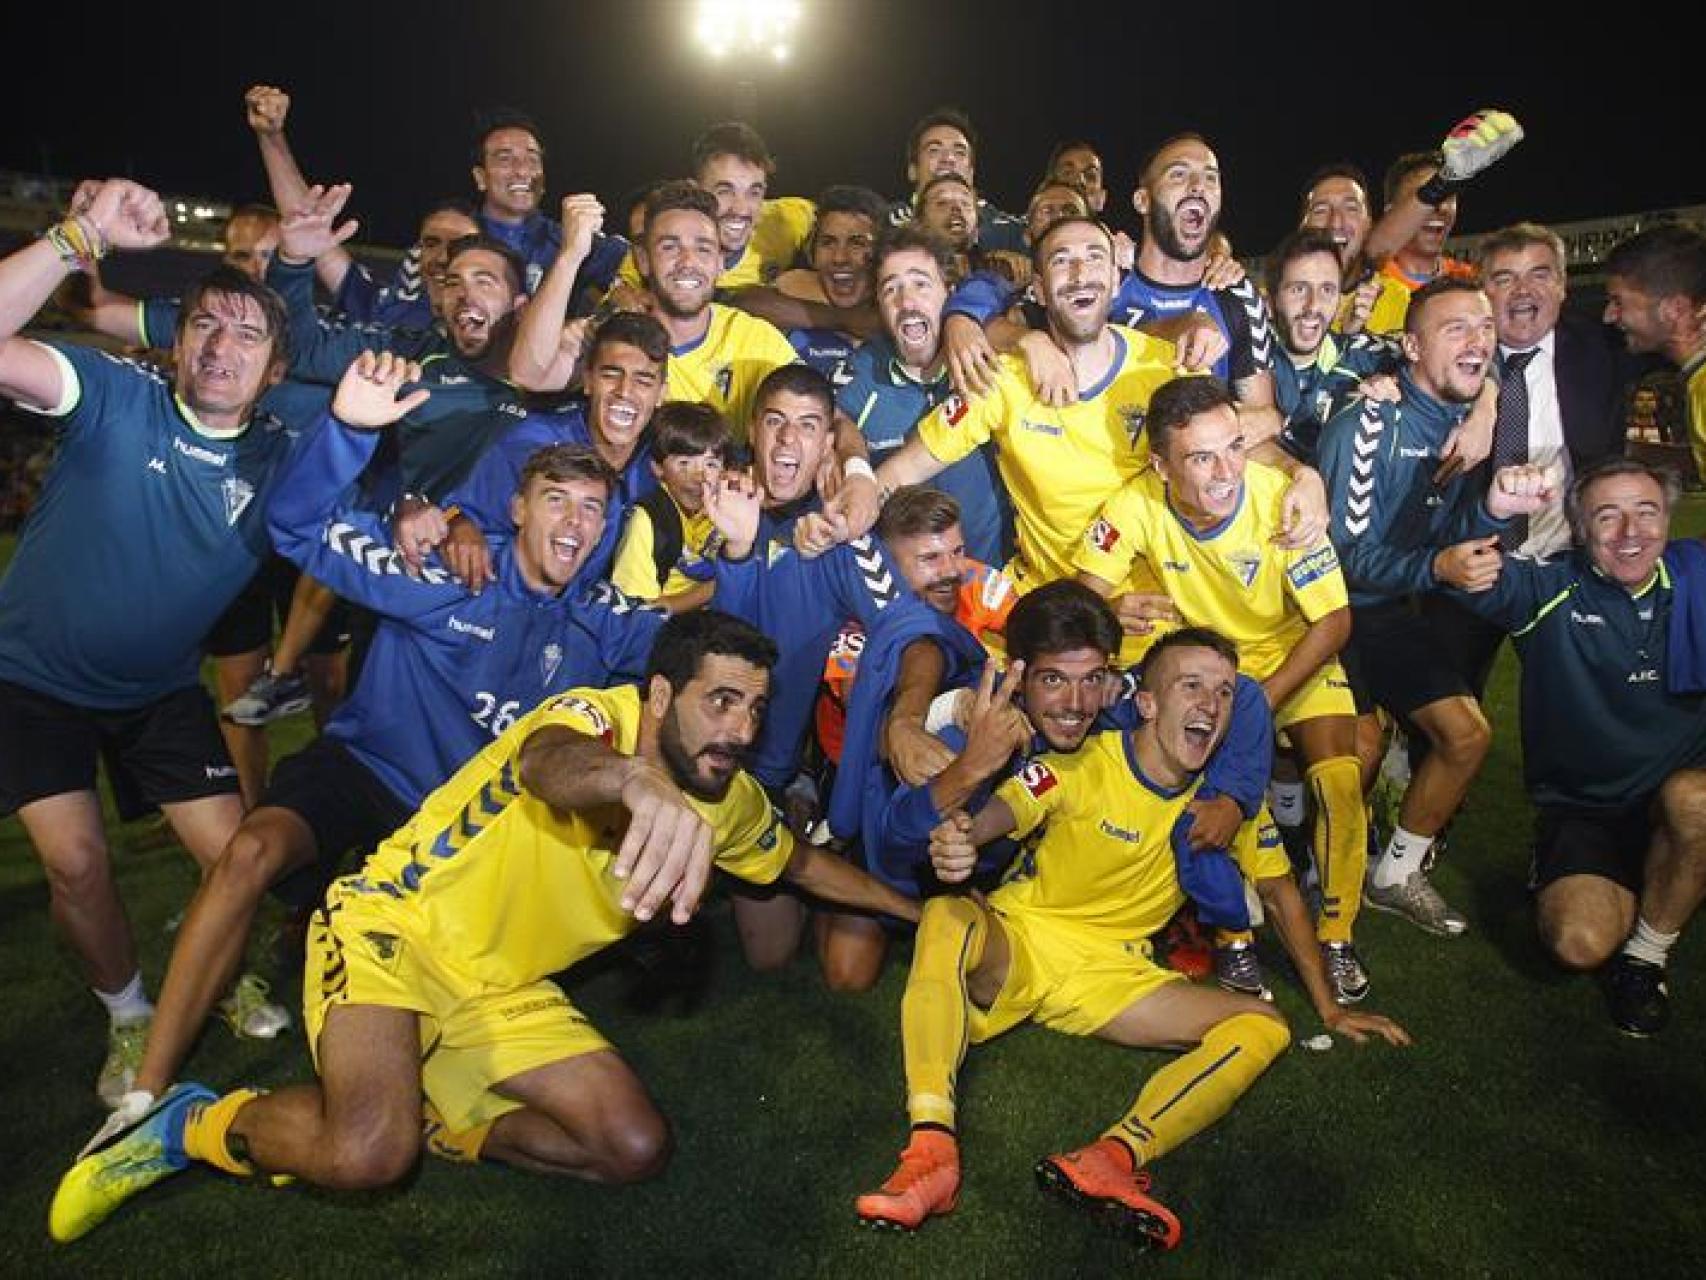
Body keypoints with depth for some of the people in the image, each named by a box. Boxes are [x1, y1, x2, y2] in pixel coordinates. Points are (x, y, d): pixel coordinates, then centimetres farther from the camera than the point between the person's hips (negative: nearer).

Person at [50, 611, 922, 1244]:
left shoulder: (728, 800, -2)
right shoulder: (597, 715, -24)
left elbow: (801, 861, 19)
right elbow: (548, 761, -50)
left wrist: (920, 911, 22)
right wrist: (642, 783, -73)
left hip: (503, 992, 7)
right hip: (390, 929, -7)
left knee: (637, 1150, -6)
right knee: (368, 1154, -31)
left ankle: (435, 1119, 11)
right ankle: (198, 1126, 0)